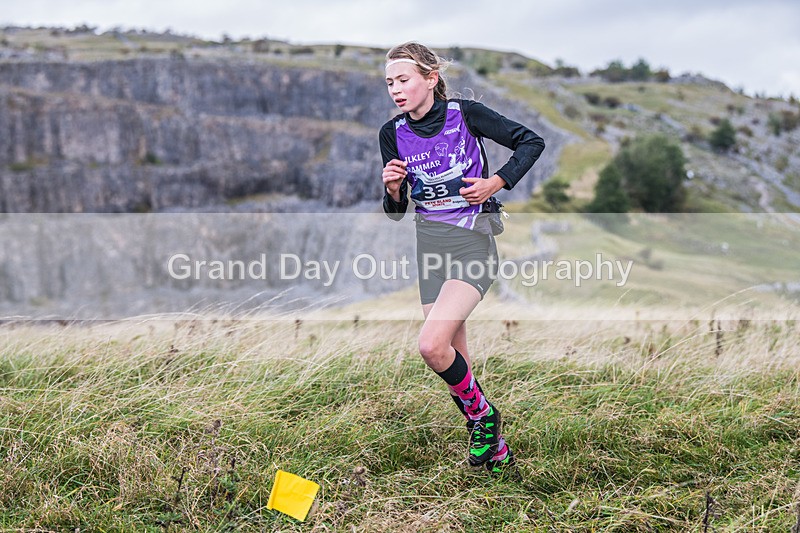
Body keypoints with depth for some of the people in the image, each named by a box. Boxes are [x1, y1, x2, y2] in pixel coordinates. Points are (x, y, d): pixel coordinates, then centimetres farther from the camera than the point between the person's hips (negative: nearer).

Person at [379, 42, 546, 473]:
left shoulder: (465, 114, -8)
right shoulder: (392, 135, 3)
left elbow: (531, 142, 1)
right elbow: (396, 211, 10)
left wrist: (497, 182, -11)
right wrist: (393, 189, -11)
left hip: (472, 243, -5)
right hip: (430, 247, 5)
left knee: (432, 345, -23)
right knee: (455, 360, 7)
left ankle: (482, 414, 3)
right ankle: (493, 445, 26)